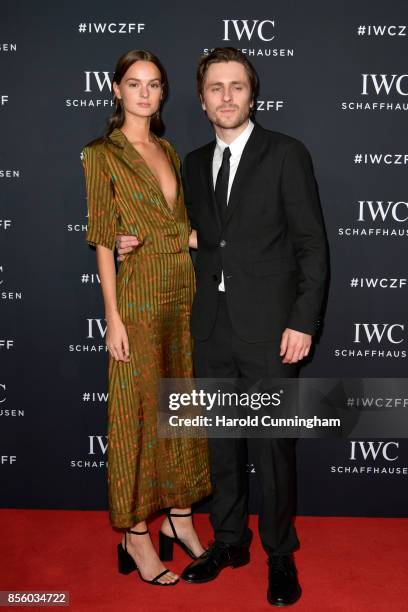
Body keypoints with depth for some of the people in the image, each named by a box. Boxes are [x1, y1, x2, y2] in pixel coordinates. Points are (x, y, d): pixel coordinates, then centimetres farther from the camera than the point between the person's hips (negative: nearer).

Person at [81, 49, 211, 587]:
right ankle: (136, 535, 17)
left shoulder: (169, 150, 14)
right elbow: (104, 240, -8)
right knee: (139, 407, 1)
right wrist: (113, 316, -12)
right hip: (140, 292, -6)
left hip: (185, 290, 6)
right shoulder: (102, 154, -3)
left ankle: (179, 517, 27)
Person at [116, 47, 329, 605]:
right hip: (212, 328, 5)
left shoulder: (287, 154, -3)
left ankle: (280, 554, 26)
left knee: (272, 445, 5)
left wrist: (303, 322, -12)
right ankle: (229, 540, 34)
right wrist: (140, 244, 1)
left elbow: (312, 244, -6)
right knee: (221, 441, 15)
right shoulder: (194, 163, 13)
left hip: (269, 328, -5)